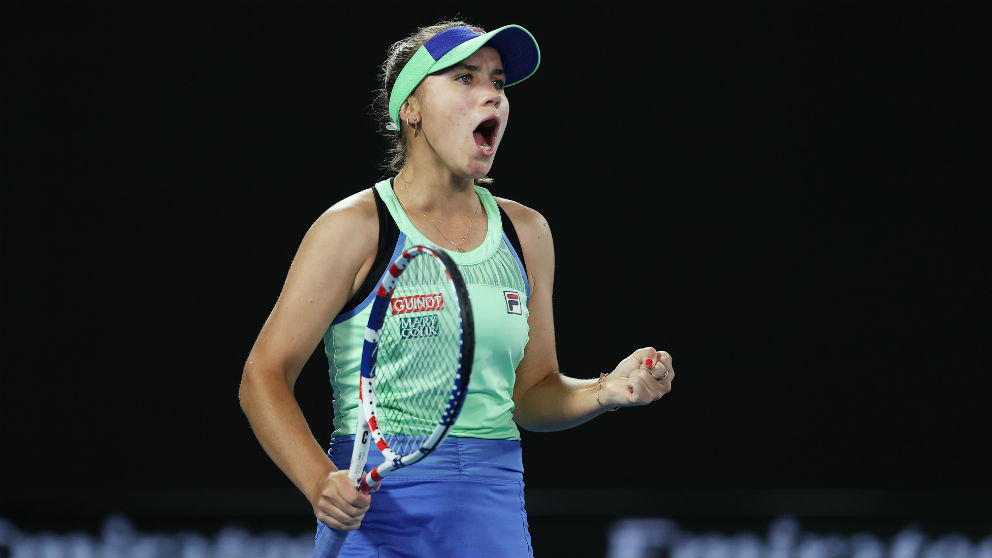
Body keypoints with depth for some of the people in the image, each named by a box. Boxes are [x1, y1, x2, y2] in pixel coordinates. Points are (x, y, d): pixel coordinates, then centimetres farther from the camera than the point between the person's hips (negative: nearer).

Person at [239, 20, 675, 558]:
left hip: (498, 514, 4)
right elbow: (264, 378, -7)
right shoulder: (355, 228, -5)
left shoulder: (525, 231, 10)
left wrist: (606, 391, -4)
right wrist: (321, 482, -22)